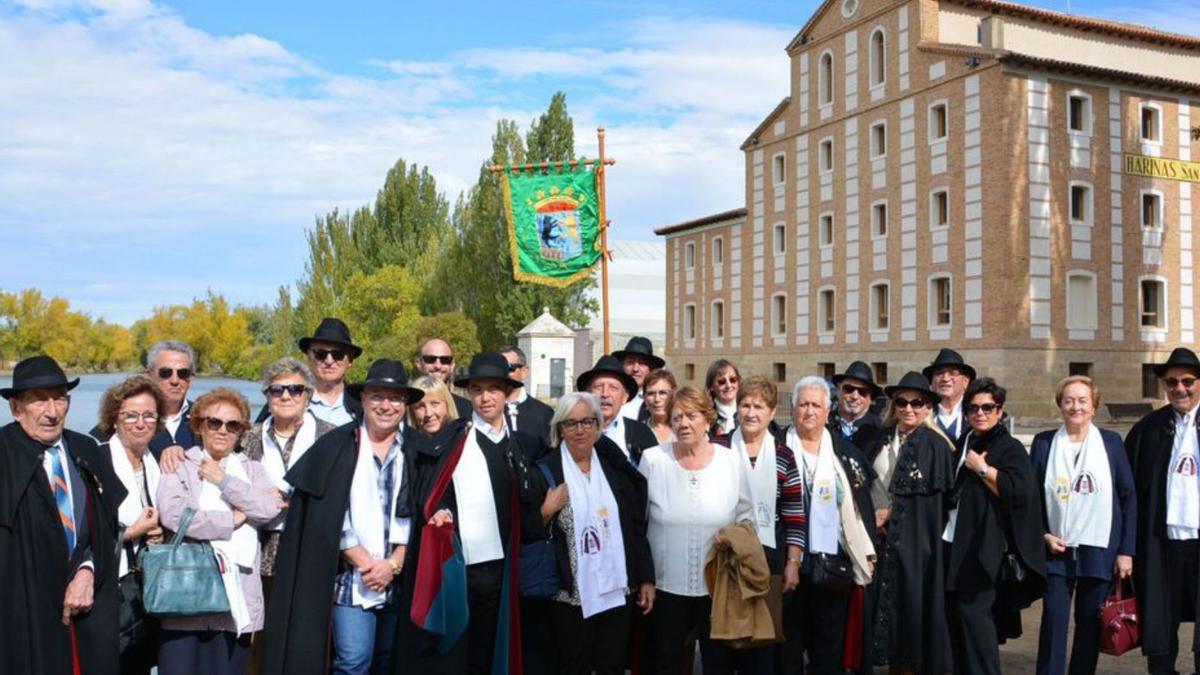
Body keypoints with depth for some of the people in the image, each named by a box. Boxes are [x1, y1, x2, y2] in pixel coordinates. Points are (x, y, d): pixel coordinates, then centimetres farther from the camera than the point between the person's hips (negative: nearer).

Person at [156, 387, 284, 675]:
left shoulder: (251, 469, 16)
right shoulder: (180, 466, 6)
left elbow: (271, 508, -3)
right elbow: (172, 514, -13)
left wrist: (224, 481, -2)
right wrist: (234, 519, -5)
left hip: (238, 599, 3)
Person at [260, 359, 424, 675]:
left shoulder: (418, 450, 4)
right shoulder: (336, 446, 0)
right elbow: (329, 517, -3)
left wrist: (393, 564, -7)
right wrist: (365, 563, -8)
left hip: (401, 577, 2)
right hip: (351, 577, -2)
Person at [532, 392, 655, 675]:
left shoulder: (616, 467, 5)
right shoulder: (546, 471, -4)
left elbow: (636, 527, 8)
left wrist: (646, 578, 6)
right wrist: (546, 511, -20)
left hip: (618, 590, 3)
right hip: (570, 594, -3)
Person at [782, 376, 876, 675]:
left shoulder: (844, 452, 7)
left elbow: (861, 502, 8)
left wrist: (867, 553, 2)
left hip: (833, 561, 2)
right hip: (788, 560, -1)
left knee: (830, 644, 9)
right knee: (788, 644, 5)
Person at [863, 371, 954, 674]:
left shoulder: (935, 445, -7)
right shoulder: (880, 439, 9)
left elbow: (934, 501, -9)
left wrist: (890, 513, -7)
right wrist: (871, 516, -2)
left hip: (913, 540, -4)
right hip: (879, 536, 5)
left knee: (910, 603, 1)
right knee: (884, 602, 8)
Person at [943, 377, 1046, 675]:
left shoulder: (1010, 448, -3)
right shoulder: (963, 445, 16)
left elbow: (1019, 490, -19)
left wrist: (981, 468, -15)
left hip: (985, 549, -7)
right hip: (955, 545, 7)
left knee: (974, 614, -10)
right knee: (957, 618, 8)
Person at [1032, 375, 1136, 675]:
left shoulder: (1111, 442, 3)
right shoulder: (1043, 442, 3)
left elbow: (1129, 498, 3)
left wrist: (1127, 550, -2)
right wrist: (1043, 535, -6)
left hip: (1099, 550, 0)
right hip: (1057, 550, 0)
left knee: (1091, 622, 7)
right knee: (1053, 619, -4)